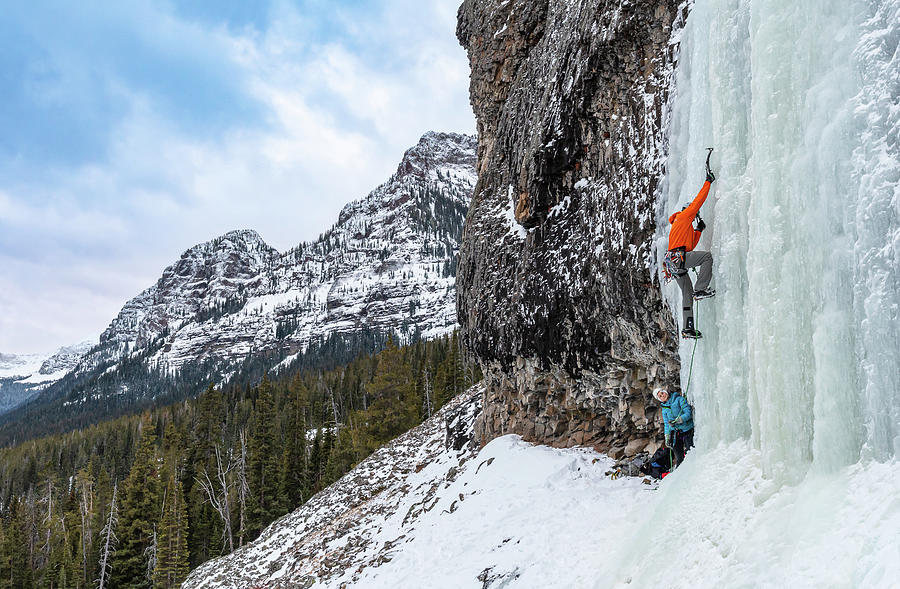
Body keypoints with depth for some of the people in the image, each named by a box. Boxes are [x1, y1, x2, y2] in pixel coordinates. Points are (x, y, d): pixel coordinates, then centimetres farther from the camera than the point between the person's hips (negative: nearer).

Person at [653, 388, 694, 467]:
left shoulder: (679, 399, -5)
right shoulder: (664, 409, 12)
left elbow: (688, 413, -13)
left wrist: (676, 421, -23)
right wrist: (667, 438, 8)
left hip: (687, 430, -4)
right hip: (675, 433, 4)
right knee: (679, 457, 3)